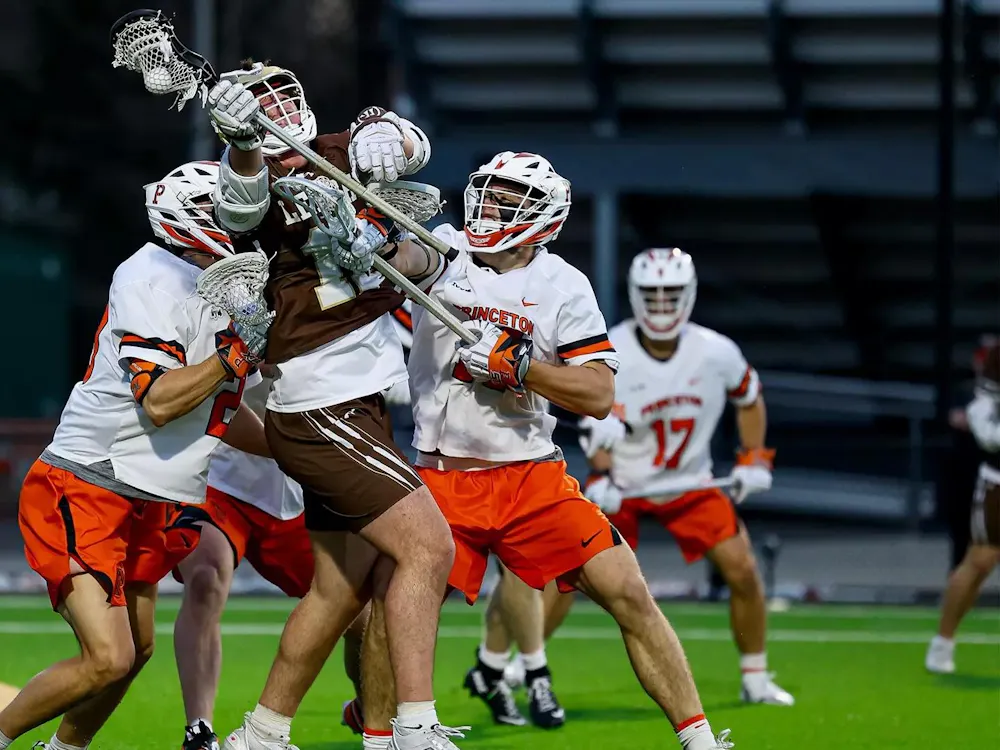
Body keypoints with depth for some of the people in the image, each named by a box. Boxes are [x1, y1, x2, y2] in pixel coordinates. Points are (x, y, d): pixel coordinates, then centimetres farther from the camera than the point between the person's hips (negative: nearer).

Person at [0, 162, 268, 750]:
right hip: (83, 495, -10)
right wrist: (239, 352, -23)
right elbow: (158, 401, -25)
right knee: (109, 659, -17)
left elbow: (219, 411, 22)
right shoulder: (153, 282, -17)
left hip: (148, 505, 10)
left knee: (136, 651, 17)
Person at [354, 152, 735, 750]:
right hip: (441, 479, 0)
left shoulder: (562, 287, -3)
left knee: (629, 595, -9)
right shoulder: (446, 250, 2)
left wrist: (514, 363, -19)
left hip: (531, 476, 0)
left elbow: (599, 396, -8)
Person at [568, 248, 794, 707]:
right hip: (622, 483, -2)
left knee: (743, 572, -7)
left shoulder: (716, 353, -12)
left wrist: (753, 460, 2)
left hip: (690, 483, 2)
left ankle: (756, 681, 10)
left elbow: (748, 399, 9)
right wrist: (600, 477, -31)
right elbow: (595, 426, -15)